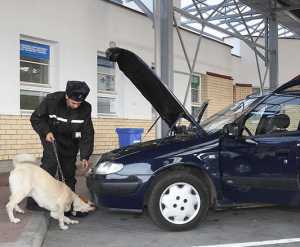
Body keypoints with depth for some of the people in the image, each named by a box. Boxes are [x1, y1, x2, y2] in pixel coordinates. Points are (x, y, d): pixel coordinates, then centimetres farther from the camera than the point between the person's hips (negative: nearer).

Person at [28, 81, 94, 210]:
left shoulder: (85, 108, -17)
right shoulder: (52, 100, -24)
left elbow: (87, 134, -11)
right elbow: (36, 118, -10)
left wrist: (85, 156, -15)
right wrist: (46, 132, -24)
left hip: (70, 141, 3)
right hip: (51, 136, -3)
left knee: (69, 169, 3)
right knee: (51, 162, -22)